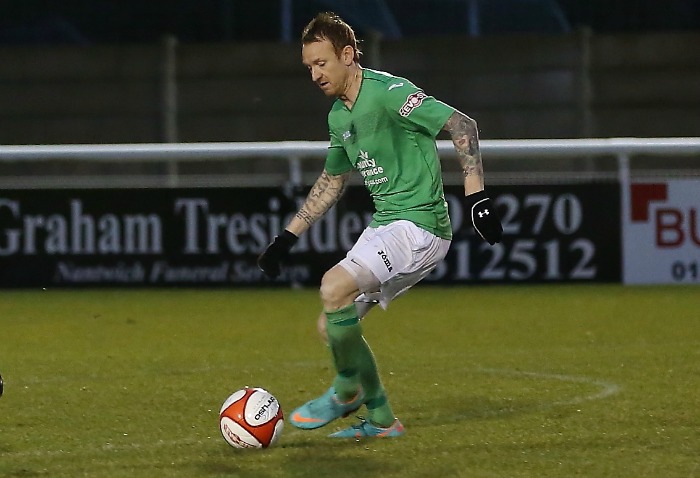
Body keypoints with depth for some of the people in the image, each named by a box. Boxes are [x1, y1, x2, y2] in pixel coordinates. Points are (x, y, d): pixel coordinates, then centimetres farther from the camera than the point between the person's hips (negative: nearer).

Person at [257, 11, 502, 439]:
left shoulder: (388, 92, -15)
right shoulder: (338, 116, 12)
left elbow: (462, 125, -17)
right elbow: (332, 181, 27)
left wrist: (477, 196, -23)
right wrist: (288, 237, 25)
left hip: (420, 224, -9)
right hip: (383, 226, 9)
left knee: (335, 287, -25)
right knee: (333, 327, 5)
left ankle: (347, 389, -4)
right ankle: (381, 419, 19)